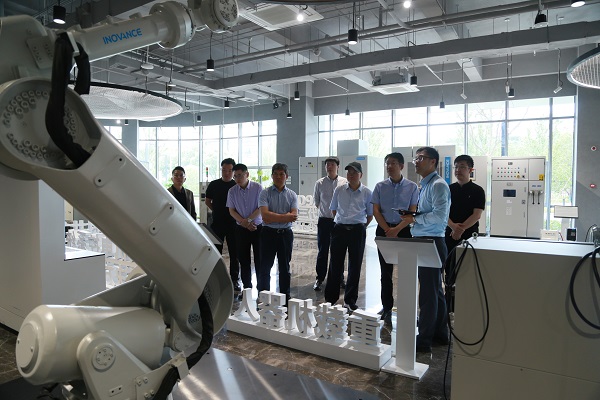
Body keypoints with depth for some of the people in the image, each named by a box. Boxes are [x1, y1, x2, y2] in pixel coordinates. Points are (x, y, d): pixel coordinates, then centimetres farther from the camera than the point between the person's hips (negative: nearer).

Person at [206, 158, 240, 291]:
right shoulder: (214, 185, 5)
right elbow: (207, 201, 15)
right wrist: (218, 211, 8)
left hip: (233, 224, -1)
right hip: (217, 224, 1)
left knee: (234, 253, 4)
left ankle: (235, 280, 14)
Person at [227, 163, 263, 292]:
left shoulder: (257, 187, -7)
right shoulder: (232, 191, 2)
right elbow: (231, 211, 2)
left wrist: (247, 220, -16)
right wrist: (244, 223, -11)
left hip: (258, 227, -3)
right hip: (241, 229, 3)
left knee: (259, 259, 0)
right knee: (243, 260, 8)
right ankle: (246, 288, 19)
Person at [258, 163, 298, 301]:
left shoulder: (292, 195, 5)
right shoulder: (265, 193, -3)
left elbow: (294, 215, -9)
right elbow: (265, 216, -15)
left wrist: (273, 217, -16)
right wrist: (285, 217, -14)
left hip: (286, 233, 2)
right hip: (268, 233, -2)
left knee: (285, 268, 12)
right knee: (265, 267, 4)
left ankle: (285, 297, 24)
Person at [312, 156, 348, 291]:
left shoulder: (345, 182, -2)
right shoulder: (320, 183, 1)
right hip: (324, 220, 0)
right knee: (322, 251, 4)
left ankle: (340, 279, 21)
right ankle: (319, 279, 15)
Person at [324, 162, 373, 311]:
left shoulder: (367, 192, 1)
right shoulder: (339, 190, 5)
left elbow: (370, 215, 9)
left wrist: (361, 227, 5)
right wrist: (340, 222, 11)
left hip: (358, 230, 0)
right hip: (339, 229, 1)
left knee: (355, 266, 6)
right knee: (335, 265, 5)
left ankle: (350, 300, 20)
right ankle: (330, 298, 16)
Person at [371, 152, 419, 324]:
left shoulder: (412, 187, 0)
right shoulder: (380, 187, 5)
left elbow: (412, 212, -4)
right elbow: (376, 210, 1)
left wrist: (397, 229, -14)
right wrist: (387, 230, -9)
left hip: (404, 230, -1)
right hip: (384, 230, 2)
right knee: (386, 271, 7)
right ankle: (387, 307, 17)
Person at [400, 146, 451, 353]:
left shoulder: (438, 185, -12)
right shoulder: (425, 185, 19)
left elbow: (439, 216, -23)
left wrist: (415, 218, -15)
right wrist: (413, 217, 5)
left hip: (432, 242, -10)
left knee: (428, 293, -3)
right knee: (435, 290, 18)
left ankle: (424, 340, 6)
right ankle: (440, 334, 30)